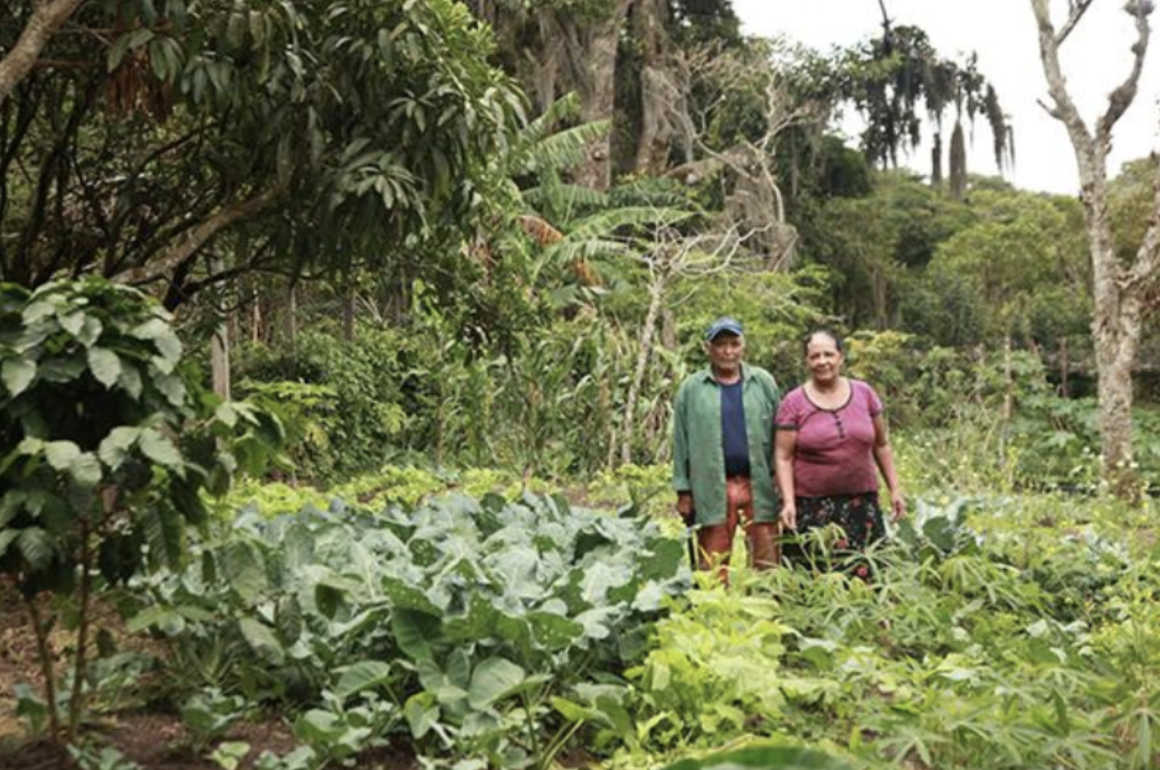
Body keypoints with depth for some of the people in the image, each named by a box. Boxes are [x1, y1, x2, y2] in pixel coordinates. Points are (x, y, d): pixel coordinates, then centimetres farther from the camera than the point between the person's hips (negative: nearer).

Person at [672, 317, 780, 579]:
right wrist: (683, 491, 2)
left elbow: (778, 436, 6)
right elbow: (681, 443, 5)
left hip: (759, 486, 1)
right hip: (712, 490, -1)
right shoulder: (691, 388, 4)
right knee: (713, 568, 4)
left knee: (767, 564, 2)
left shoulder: (763, 382, 7)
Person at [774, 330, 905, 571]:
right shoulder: (794, 403, -2)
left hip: (861, 504, 2)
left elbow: (881, 445, 13)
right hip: (811, 508, -2)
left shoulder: (864, 393, 6)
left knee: (865, 574, 2)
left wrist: (895, 489, 10)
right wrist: (788, 502, -13)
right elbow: (783, 457, -3)